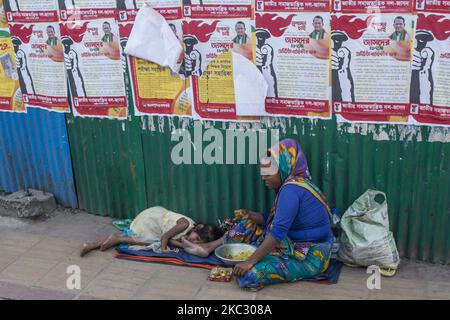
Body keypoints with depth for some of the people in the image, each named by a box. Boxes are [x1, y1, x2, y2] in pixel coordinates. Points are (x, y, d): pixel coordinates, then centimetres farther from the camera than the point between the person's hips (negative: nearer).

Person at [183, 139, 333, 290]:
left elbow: (278, 232, -27)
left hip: (309, 258, -10)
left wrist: (250, 261, -25)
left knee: (251, 274, -25)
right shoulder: (297, 183, 7)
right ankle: (209, 248, 22)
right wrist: (250, 215, 0)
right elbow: (273, 221, 12)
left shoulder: (291, 189, -22)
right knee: (249, 226, 15)